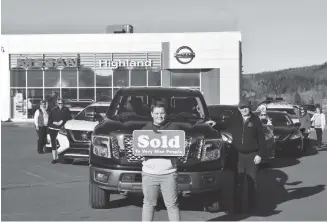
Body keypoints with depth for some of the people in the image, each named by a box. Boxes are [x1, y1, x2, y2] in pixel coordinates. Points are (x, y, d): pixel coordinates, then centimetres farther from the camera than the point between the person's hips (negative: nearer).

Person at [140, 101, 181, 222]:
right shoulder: (145, 129, 13)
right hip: (149, 173, 1)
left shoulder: (174, 128, 9)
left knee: (172, 205, -1)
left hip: (168, 173, -1)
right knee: (148, 204, 7)